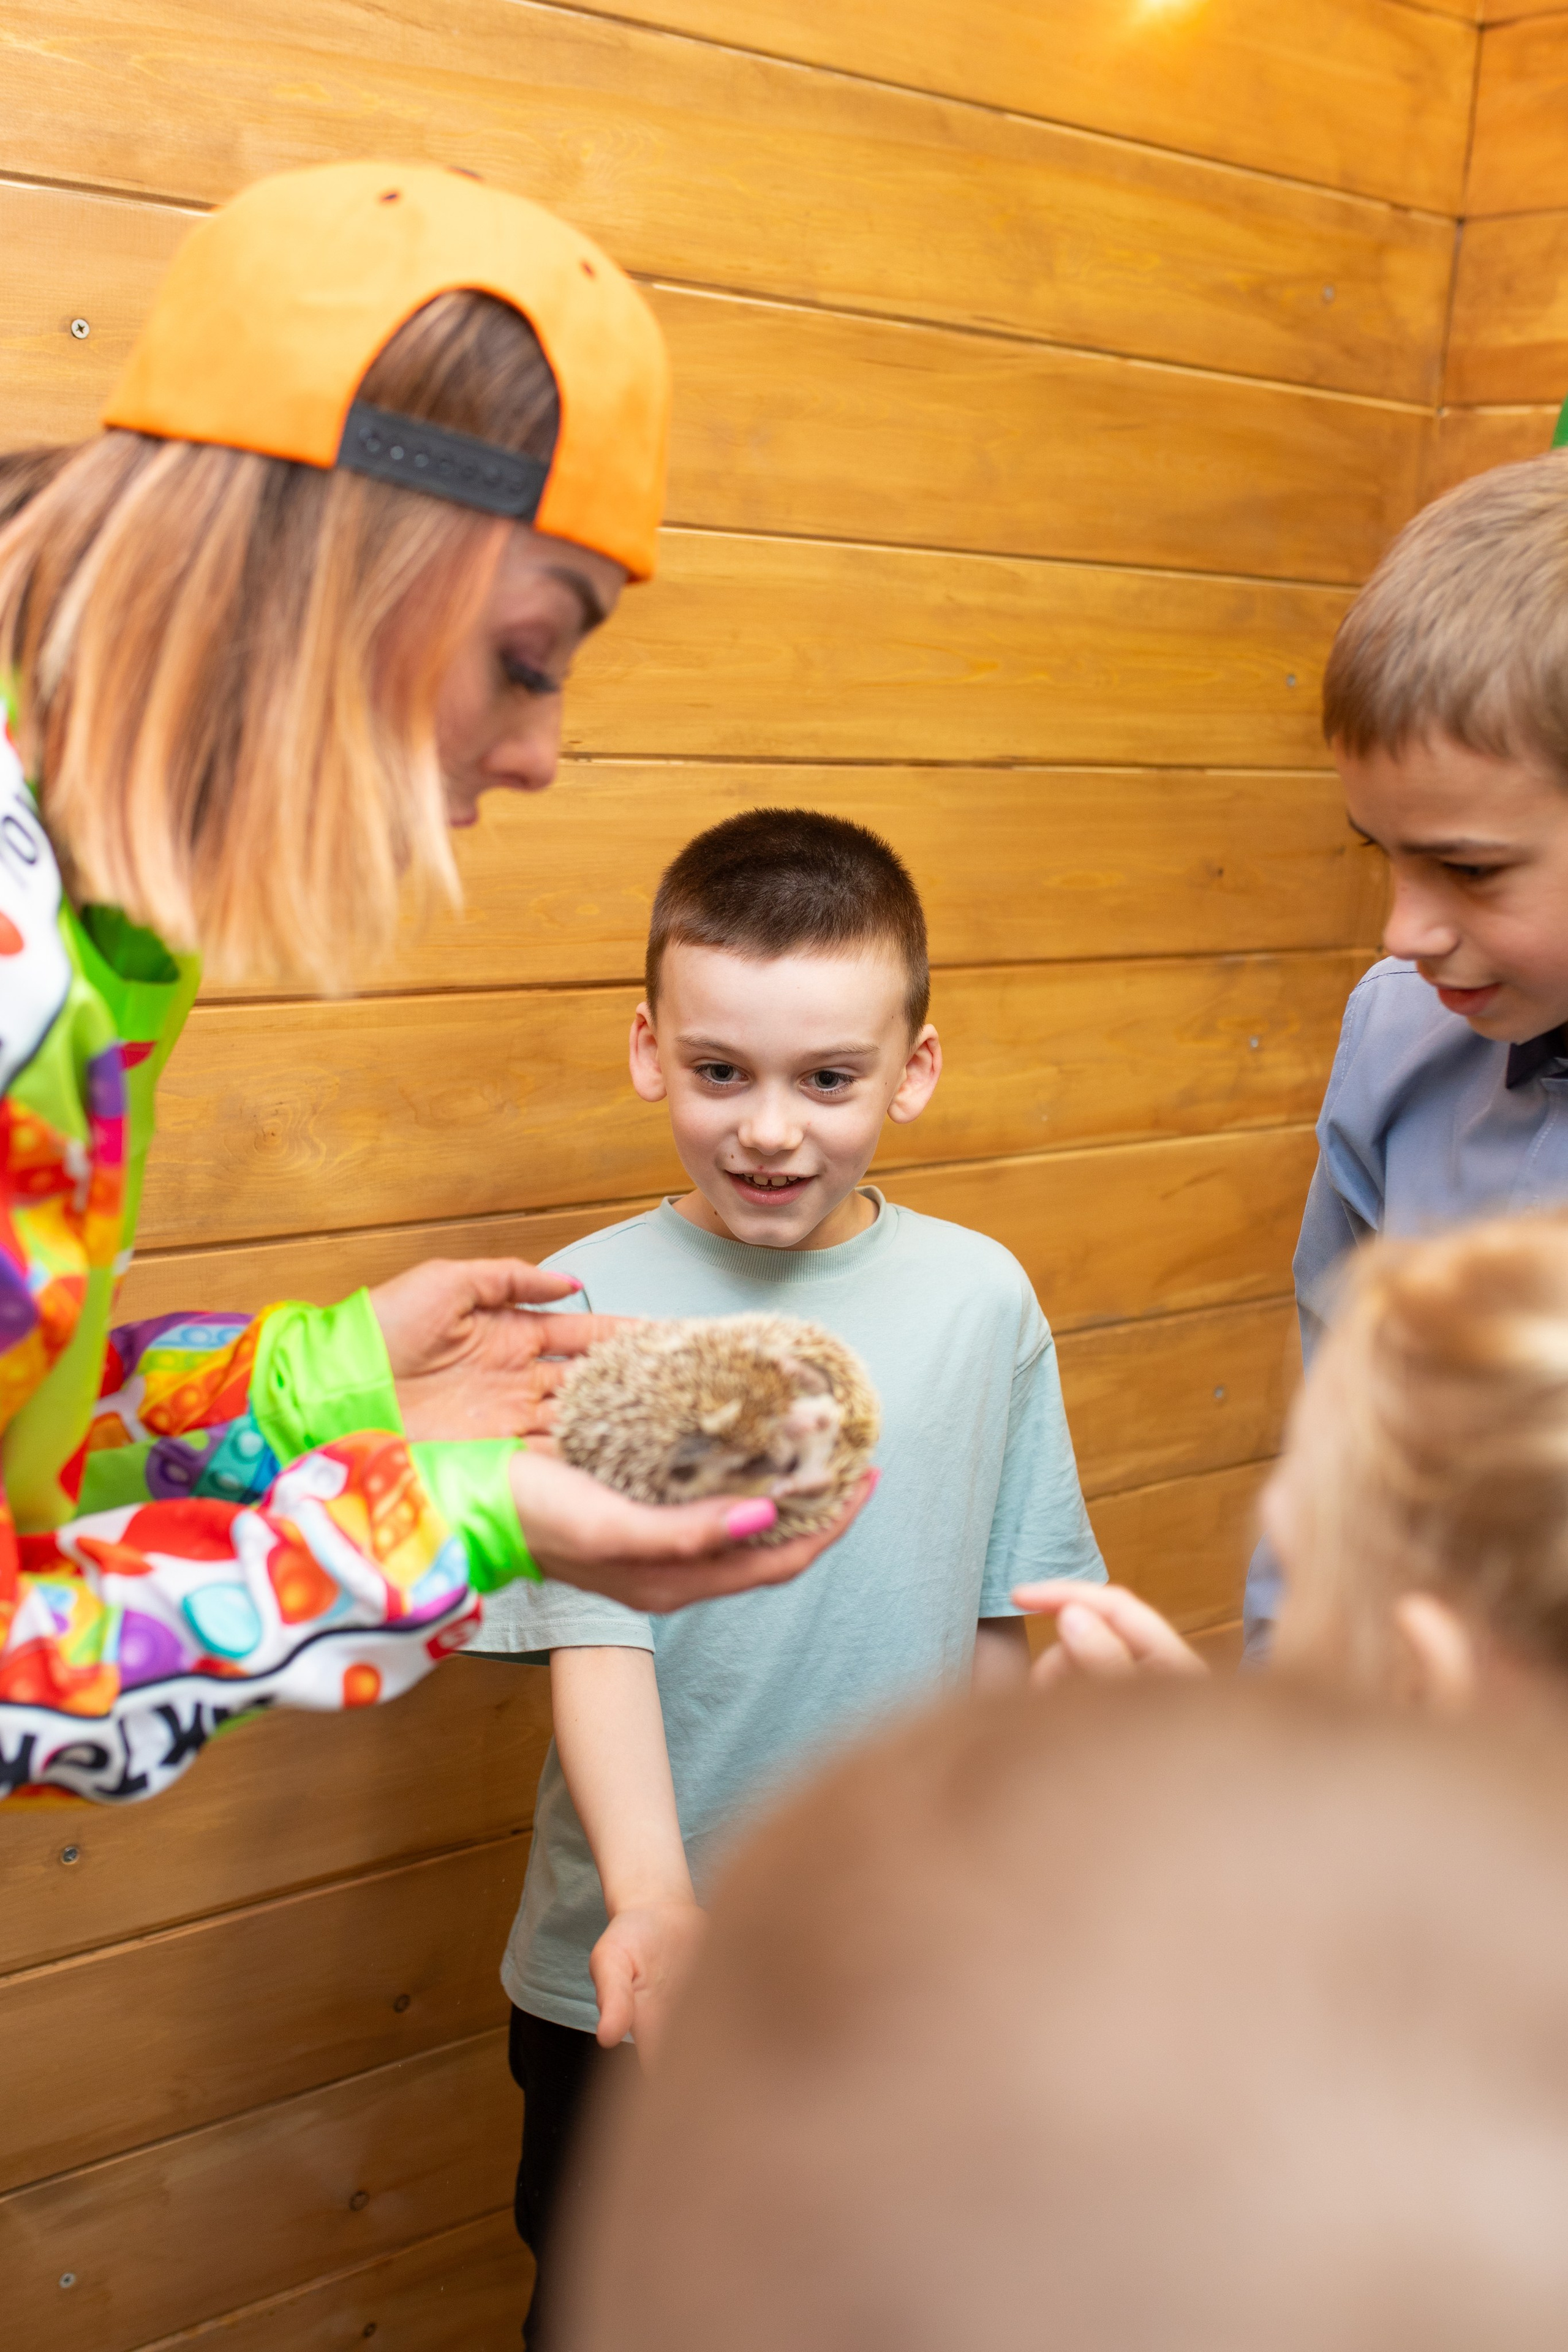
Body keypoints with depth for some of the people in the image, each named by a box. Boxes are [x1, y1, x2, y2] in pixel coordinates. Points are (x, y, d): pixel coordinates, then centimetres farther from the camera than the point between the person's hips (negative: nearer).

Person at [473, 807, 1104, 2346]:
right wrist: (655, 1901, -33)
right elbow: (594, 1632, -19)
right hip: (630, 1963, -2)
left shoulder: (981, 1299, -6)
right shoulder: (592, 1308, -14)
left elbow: (1004, 1615, 2)